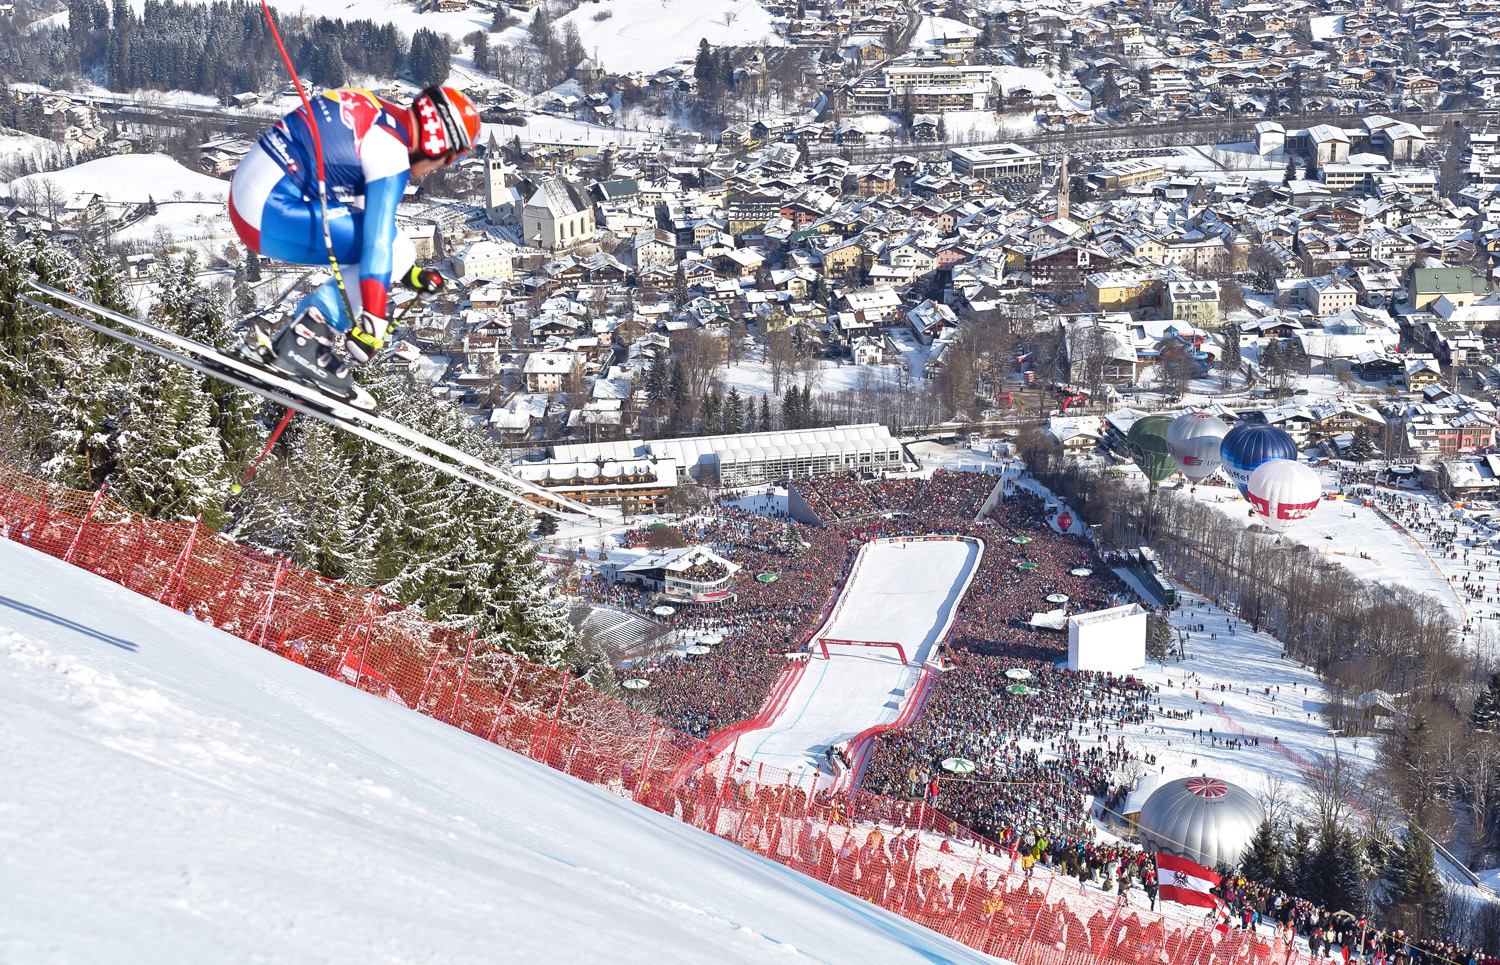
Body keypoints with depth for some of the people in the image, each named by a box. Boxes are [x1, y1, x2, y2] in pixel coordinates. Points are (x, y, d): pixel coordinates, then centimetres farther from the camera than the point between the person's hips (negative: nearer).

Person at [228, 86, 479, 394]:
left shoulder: (374, 114, 15)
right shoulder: (391, 151, -14)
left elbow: (368, 212, 28)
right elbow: (378, 238, -21)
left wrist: (407, 273, 30)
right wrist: (373, 323, -23)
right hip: (271, 215, -10)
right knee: (397, 250, -11)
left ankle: (288, 340, 14)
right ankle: (303, 343, -12)